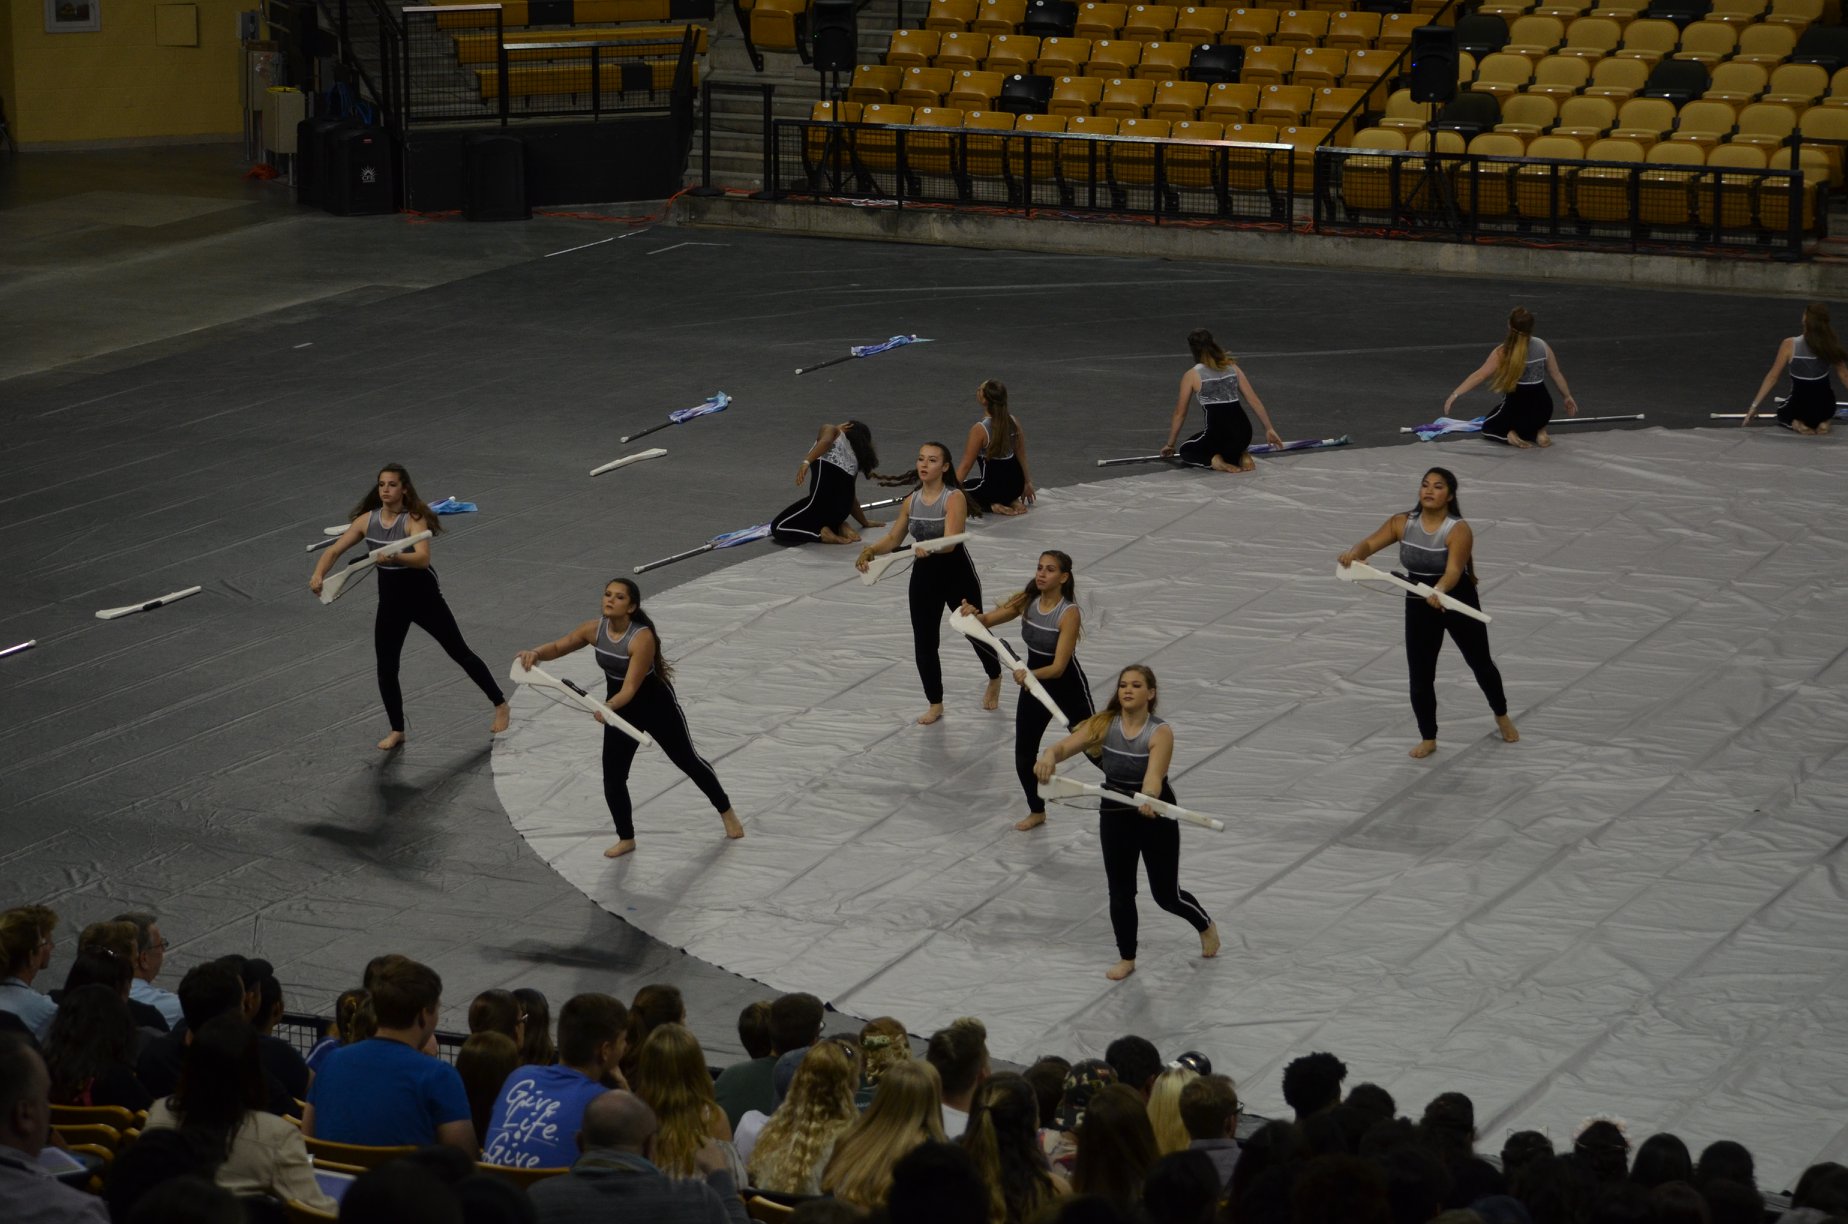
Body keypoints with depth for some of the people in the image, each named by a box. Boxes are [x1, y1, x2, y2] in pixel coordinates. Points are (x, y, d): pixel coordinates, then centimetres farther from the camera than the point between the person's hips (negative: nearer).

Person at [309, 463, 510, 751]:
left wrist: (394, 557, -55)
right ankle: (397, 731, 19)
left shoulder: (414, 520, -22)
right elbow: (334, 550, -11)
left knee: (460, 653, 8)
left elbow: (423, 558, -37)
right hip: (390, 599, 4)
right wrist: (318, 575, -29)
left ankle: (500, 706, 25)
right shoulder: (366, 520, -8)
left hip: (423, 594, -4)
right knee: (386, 668, 2)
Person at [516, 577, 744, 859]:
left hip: (656, 704, -5)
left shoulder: (643, 638, -34)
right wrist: (535, 653, -28)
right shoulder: (595, 629, -16)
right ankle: (626, 839, 18)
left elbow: (631, 687, -37)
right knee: (612, 777, -1)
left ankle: (726, 813, 36)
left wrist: (610, 705, -55)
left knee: (688, 760, 13)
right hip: (620, 708, 5)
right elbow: (558, 647, -6)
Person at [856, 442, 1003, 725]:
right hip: (924, 574, 5)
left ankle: (995, 679, 45)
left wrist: (929, 548, -50)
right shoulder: (911, 501, -1)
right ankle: (935, 704, 17)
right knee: (923, 642, 1)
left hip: (957, 573, -5)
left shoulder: (954, 498, -18)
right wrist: (871, 550, -15)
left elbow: (950, 541, -29)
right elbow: (893, 538, 5)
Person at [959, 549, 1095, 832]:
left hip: (1067, 686, -5)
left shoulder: (1069, 614, -28)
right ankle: (1037, 811, 30)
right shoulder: (1026, 600, -12)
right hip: (1034, 684, 5)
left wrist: (1030, 674, -50)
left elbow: (1058, 667, -32)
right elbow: (988, 620, -11)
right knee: (1024, 755, 8)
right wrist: (973, 615, -34)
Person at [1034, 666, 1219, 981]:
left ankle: (1206, 925, 40)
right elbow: (1067, 745, -23)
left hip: (1155, 816, -3)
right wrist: (1049, 755, -47)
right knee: (1120, 893, 7)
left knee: (1166, 895, 8)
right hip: (1115, 817, 3)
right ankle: (1126, 958, 28)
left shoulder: (1160, 733, -21)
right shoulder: (1104, 725, -11)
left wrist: (1149, 798, -58)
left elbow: (1154, 775, -36)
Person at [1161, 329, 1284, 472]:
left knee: (1185, 451, 25)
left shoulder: (1191, 376, 3)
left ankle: (1213, 460, -4)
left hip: (1218, 432, -4)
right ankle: (1242, 456, 6)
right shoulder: (1232, 367, 13)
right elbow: (1254, 401, 11)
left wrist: (1170, 444, 24)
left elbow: (1180, 413, 12)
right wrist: (1269, 429, 18)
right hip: (1243, 433, 4)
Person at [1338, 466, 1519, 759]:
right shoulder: (1403, 523, -10)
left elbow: (1453, 570, -36)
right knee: (1419, 676, -1)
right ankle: (1428, 738, 17)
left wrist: (1439, 591, -57)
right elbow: (1371, 543, -20)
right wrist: (1353, 553, -43)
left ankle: (1501, 715, 43)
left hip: (1458, 602, -3)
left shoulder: (1458, 530, -23)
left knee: (1480, 663, 16)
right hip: (1419, 606, 3)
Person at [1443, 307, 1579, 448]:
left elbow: (1480, 376, -17)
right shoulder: (1542, 346, -2)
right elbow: (1556, 375, 9)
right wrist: (1568, 397, 24)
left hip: (1517, 406, -4)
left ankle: (1509, 435, -6)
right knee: (1532, 423, 41)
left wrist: (1454, 395, -16)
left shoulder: (1504, 352, -14)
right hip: (1542, 406, 4)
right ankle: (1539, 432, 6)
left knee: (1488, 427, 26)